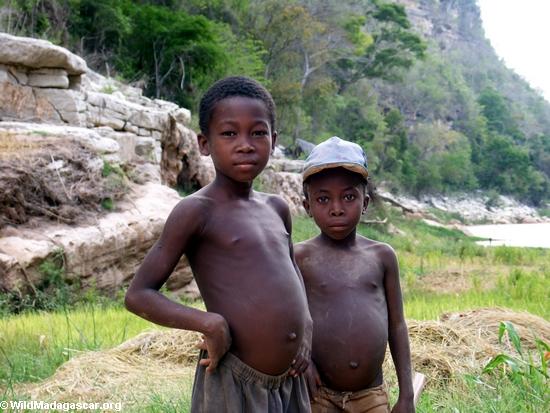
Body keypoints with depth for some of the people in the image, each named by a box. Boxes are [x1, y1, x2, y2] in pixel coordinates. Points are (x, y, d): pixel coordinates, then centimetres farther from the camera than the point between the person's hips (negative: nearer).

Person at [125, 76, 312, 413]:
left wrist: (307, 327, 9)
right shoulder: (197, 211, -10)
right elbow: (139, 295, -11)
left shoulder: (277, 208, 8)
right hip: (234, 383, -6)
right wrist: (210, 322, -23)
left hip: (290, 383, 7)